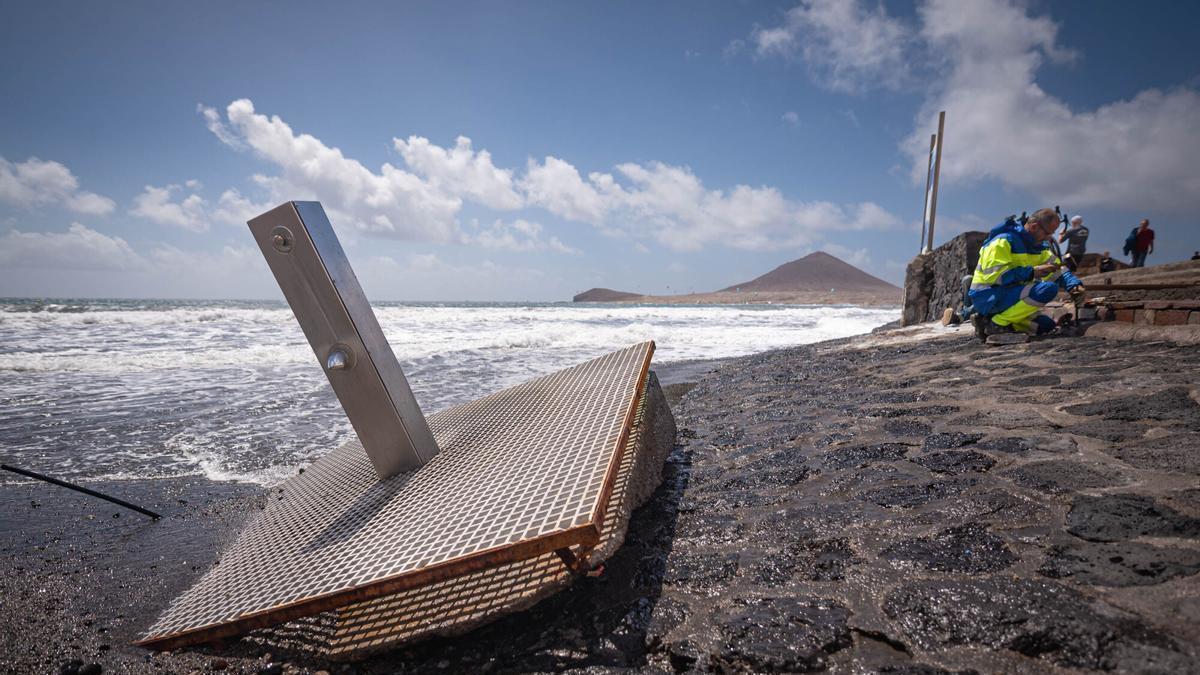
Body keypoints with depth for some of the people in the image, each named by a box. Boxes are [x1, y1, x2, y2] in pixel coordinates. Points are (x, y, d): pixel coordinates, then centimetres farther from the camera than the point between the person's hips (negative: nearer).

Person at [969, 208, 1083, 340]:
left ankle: (989, 320, 6)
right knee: (1048, 289, -24)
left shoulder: (1039, 245, 13)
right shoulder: (1004, 241, -17)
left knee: (1046, 325, 11)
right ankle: (997, 323, -18)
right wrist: (1032, 272, -26)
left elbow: (1056, 268, 15)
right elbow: (994, 275, -26)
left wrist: (1073, 284, -4)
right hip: (988, 298, -10)